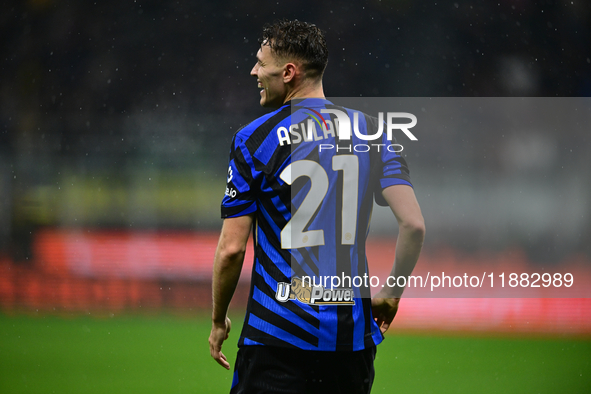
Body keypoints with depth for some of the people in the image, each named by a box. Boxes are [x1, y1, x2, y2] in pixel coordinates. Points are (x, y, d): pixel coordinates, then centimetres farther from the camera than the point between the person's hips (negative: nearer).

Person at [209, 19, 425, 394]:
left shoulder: (253, 140, -4)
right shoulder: (368, 131, 7)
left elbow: (232, 249, -5)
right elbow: (414, 225, -2)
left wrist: (219, 321, 9)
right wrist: (392, 293, 13)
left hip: (278, 338, -4)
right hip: (353, 334, 4)